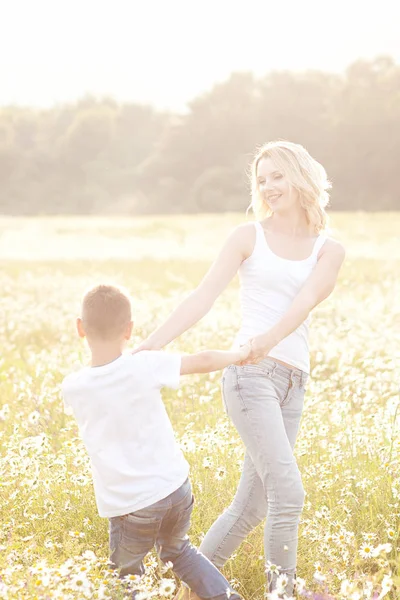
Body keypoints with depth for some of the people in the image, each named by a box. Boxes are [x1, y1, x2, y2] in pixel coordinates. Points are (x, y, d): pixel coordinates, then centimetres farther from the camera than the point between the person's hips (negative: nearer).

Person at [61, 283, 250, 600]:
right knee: (177, 550, 28)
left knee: (126, 573, 19)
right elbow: (204, 362, -3)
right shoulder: (145, 366, -13)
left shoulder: (72, 388, -11)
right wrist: (240, 353, 15)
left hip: (130, 505, -2)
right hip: (175, 489, 2)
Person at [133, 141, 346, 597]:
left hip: (292, 383, 4)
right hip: (249, 373, -4)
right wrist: (149, 346, -11)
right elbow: (202, 298, 1)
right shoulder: (248, 237, 8)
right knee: (288, 491, -18)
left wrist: (269, 340, -28)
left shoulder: (328, 250, 12)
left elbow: (306, 301, -7)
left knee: (252, 506, 6)